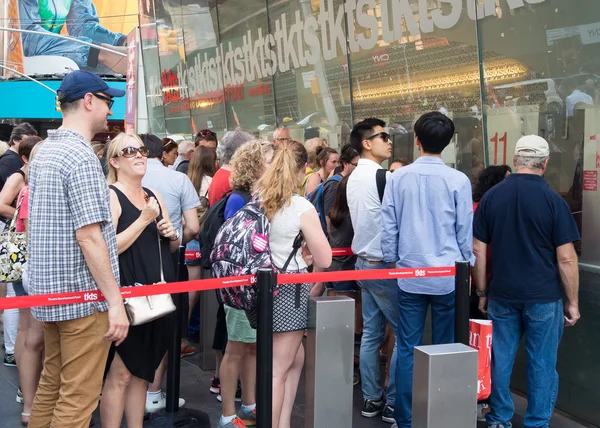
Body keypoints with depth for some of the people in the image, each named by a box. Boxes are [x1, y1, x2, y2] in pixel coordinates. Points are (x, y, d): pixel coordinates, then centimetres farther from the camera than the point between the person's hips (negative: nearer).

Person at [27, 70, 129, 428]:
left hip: (49, 291, 9)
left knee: (51, 385, 18)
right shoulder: (81, 156, -16)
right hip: (85, 295, -9)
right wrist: (116, 302, -20)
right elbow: (89, 237, -22)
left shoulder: (44, 153, 13)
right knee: (78, 398, -1)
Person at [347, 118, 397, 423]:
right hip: (383, 264, -9)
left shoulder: (354, 177, 12)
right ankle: (393, 403, 2)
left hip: (363, 261, 9)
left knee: (371, 333, 11)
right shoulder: (381, 176, -17)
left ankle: (371, 399, 17)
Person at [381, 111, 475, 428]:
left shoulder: (398, 178, -1)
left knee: (407, 349, 7)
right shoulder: (458, 180, -7)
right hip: (448, 276, -1)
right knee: (445, 349, 9)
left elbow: (388, 226, 2)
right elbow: (465, 231, -1)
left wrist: (392, 262, 14)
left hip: (409, 275, 2)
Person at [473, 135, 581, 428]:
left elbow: (477, 249, 3)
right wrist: (572, 302, 0)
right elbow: (566, 258, -9)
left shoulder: (491, 197, 2)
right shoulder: (553, 200, -8)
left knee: (500, 360, 12)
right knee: (542, 364, 7)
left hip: (502, 294, 3)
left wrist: (482, 291, 12)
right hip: (543, 296, -3)